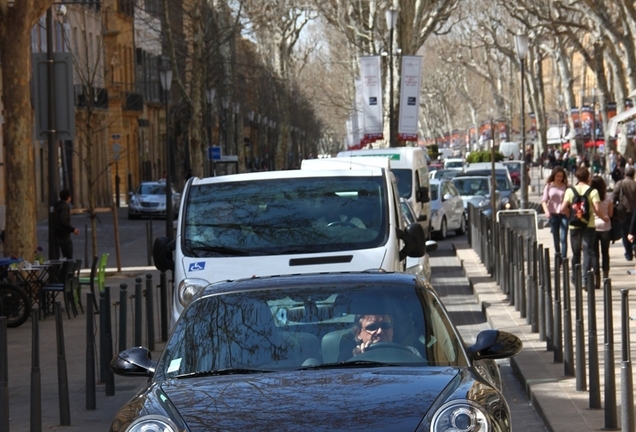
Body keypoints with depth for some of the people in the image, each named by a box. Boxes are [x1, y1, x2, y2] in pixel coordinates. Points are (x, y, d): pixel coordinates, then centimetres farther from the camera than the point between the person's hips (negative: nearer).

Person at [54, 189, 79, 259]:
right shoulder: (65, 206, -16)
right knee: (69, 259, -9)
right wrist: (73, 229, -18)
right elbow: (63, 221, -26)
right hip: (64, 235, -10)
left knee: (66, 257, 15)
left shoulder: (57, 205, 14)